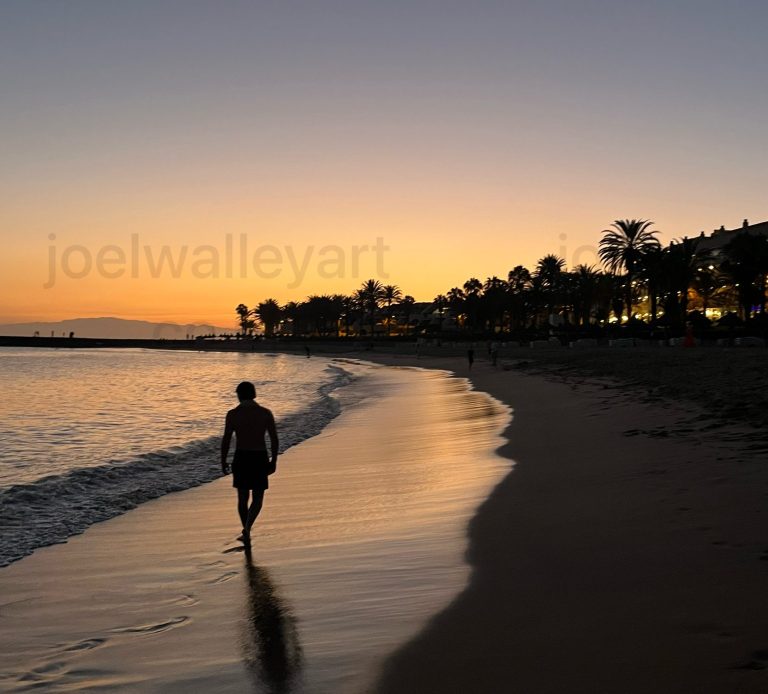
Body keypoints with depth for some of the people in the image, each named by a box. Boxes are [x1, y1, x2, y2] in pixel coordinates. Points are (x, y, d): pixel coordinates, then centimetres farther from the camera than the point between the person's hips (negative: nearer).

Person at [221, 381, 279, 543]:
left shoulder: (233, 414, -4)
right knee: (257, 498, 9)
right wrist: (274, 460, 8)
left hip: (241, 458, 0)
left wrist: (223, 462, 6)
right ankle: (247, 528, -13)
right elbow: (274, 439, -2)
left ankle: (246, 532, 23)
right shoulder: (266, 413, -2)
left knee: (243, 498, 15)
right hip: (260, 459, 0)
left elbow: (226, 440, -5)